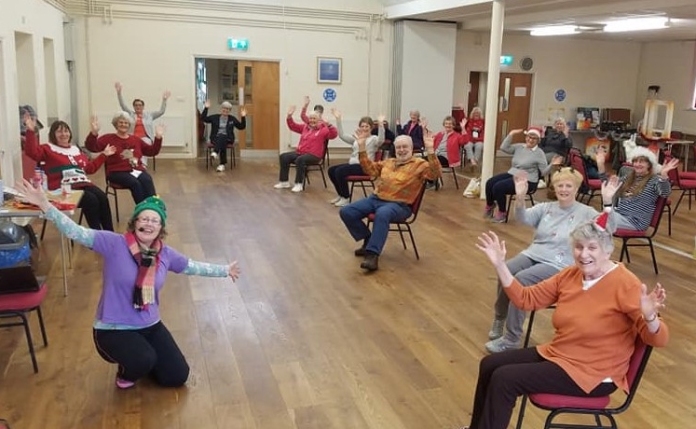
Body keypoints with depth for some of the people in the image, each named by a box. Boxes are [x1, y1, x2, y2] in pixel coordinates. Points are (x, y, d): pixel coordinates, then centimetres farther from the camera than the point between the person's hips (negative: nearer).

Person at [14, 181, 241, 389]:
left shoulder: (165, 254, -3)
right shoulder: (115, 244, -16)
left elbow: (193, 266, 12)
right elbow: (76, 232, -24)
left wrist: (225, 270, 22)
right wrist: (45, 205, -37)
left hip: (150, 326, 5)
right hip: (113, 329, -5)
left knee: (177, 376, 3)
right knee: (144, 360, -33)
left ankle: (140, 360, 32)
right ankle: (126, 373, 6)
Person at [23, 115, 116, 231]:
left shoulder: (75, 149, 27)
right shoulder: (48, 148, 8)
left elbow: (90, 168, 31)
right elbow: (32, 152, -13)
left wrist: (104, 155, 32)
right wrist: (30, 131, -21)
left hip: (83, 184, 6)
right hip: (64, 188, -6)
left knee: (102, 198, -24)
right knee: (91, 200, -31)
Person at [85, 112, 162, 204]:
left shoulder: (135, 139, 25)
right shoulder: (108, 138, 12)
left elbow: (152, 151, 26)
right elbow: (91, 147, -2)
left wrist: (158, 137, 16)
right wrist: (94, 133, -19)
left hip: (137, 170, 3)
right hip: (118, 172, -3)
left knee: (147, 181, -31)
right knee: (135, 183, -35)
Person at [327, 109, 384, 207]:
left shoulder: (373, 139, 1)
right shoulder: (356, 138, 20)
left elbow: (381, 140, -22)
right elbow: (342, 135, 15)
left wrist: (380, 125, -35)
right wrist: (338, 119, 7)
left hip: (364, 166, -8)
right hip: (352, 163, 8)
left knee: (339, 171, -25)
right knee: (331, 170, -1)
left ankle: (346, 198, -12)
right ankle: (340, 194, 13)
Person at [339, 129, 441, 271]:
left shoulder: (419, 164, 0)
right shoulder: (388, 162, 21)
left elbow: (436, 173, -16)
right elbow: (369, 169, 25)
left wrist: (430, 150, -29)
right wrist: (362, 146, 15)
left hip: (399, 205, -7)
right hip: (376, 199, 7)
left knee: (382, 214, -42)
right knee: (346, 212, -8)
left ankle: (373, 255, -38)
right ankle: (369, 240, 9)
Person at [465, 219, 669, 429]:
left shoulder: (625, 284, -20)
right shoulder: (571, 275, -1)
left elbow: (658, 340, -21)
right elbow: (526, 299, 3)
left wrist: (650, 316, -44)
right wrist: (499, 263, -5)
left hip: (593, 374, -8)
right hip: (556, 354, 8)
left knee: (503, 379, -17)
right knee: (489, 365, 9)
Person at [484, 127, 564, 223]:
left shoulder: (539, 153, -6)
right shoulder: (519, 146, 8)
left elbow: (544, 172, -6)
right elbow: (504, 148, -1)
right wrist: (511, 134, -6)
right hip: (512, 174, 6)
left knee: (498, 187, -24)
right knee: (490, 183, -11)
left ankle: (502, 212, -2)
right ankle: (490, 205, 17)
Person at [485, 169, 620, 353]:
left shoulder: (585, 212, 2)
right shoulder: (545, 207, 12)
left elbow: (608, 229, -15)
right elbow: (523, 218, -6)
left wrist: (607, 202, -31)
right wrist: (520, 197, -26)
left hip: (559, 265, -4)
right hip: (533, 254, 4)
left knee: (521, 279, -30)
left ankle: (511, 340, -19)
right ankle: (500, 318, -1)